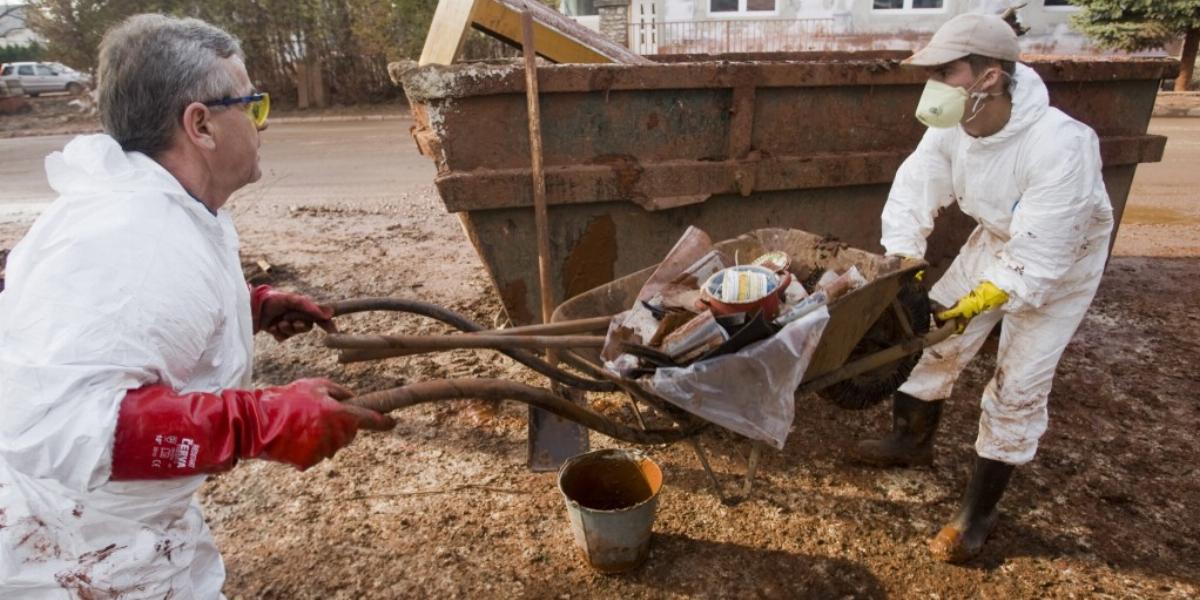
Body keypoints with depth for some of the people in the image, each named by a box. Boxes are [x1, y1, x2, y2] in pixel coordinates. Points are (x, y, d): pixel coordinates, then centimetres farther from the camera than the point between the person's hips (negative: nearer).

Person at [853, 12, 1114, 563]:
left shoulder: (1059, 147, -39)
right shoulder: (951, 127, -21)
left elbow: (1040, 256, -35)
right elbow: (914, 193, -16)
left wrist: (981, 301, -36)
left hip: (1061, 263, -6)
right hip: (996, 241, 6)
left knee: (1018, 386, -4)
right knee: (935, 335, 9)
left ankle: (978, 512, 13)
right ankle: (912, 440, 34)